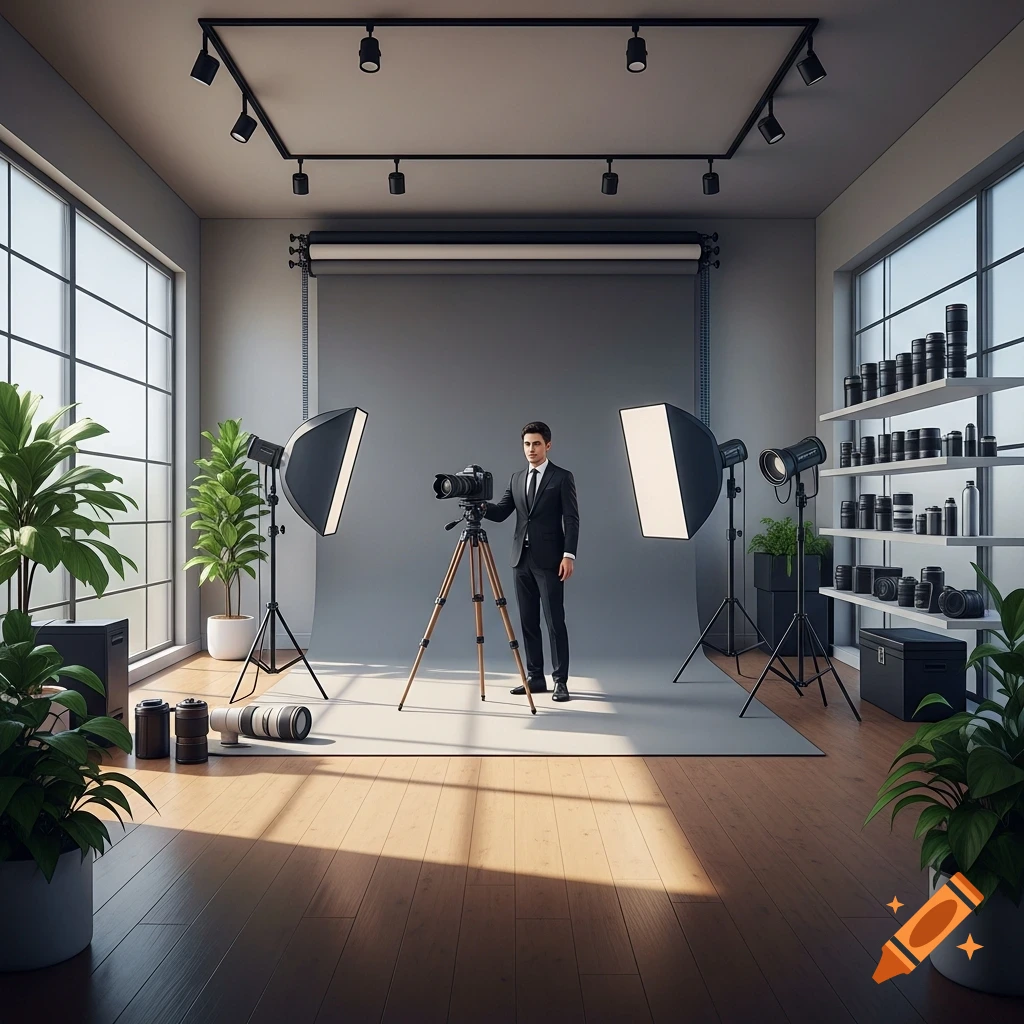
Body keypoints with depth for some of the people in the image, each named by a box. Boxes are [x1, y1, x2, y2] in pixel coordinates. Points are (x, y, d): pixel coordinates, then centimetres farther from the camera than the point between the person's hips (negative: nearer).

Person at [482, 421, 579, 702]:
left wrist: (569, 555, -16)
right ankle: (535, 678, 15)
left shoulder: (563, 477, -1)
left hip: (549, 560, -6)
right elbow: (500, 513, 8)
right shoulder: (516, 478, 15)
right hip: (522, 559, 6)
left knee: (555, 621, -4)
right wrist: (480, 504, -12)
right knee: (528, 622, 8)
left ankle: (560, 681, 2)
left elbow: (571, 520, -7)